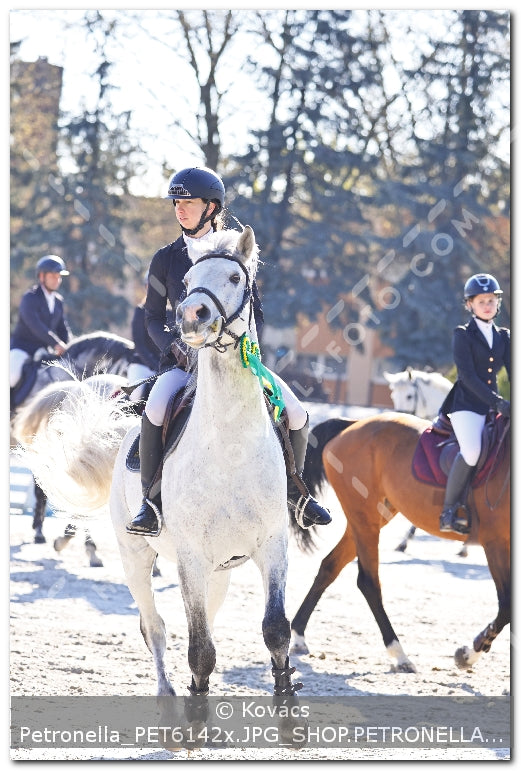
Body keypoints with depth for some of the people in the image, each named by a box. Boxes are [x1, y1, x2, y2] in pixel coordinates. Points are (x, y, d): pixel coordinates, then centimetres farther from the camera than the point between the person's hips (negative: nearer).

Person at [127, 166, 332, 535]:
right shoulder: (166, 259, 5)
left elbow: (257, 313, 8)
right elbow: (154, 317, 8)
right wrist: (174, 347, -11)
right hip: (184, 356, -1)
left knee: (297, 415, -14)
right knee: (155, 410, -33)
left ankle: (294, 488, 13)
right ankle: (152, 502, -20)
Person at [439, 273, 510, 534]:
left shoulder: (503, 336, 15)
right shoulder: (463, 335, -1)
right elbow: (468, 376, -12)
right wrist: (497, 403, -21)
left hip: (494, 404, 6)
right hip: (467, 405, -6)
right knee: (472, 451, -31)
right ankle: (449, 511, -20)